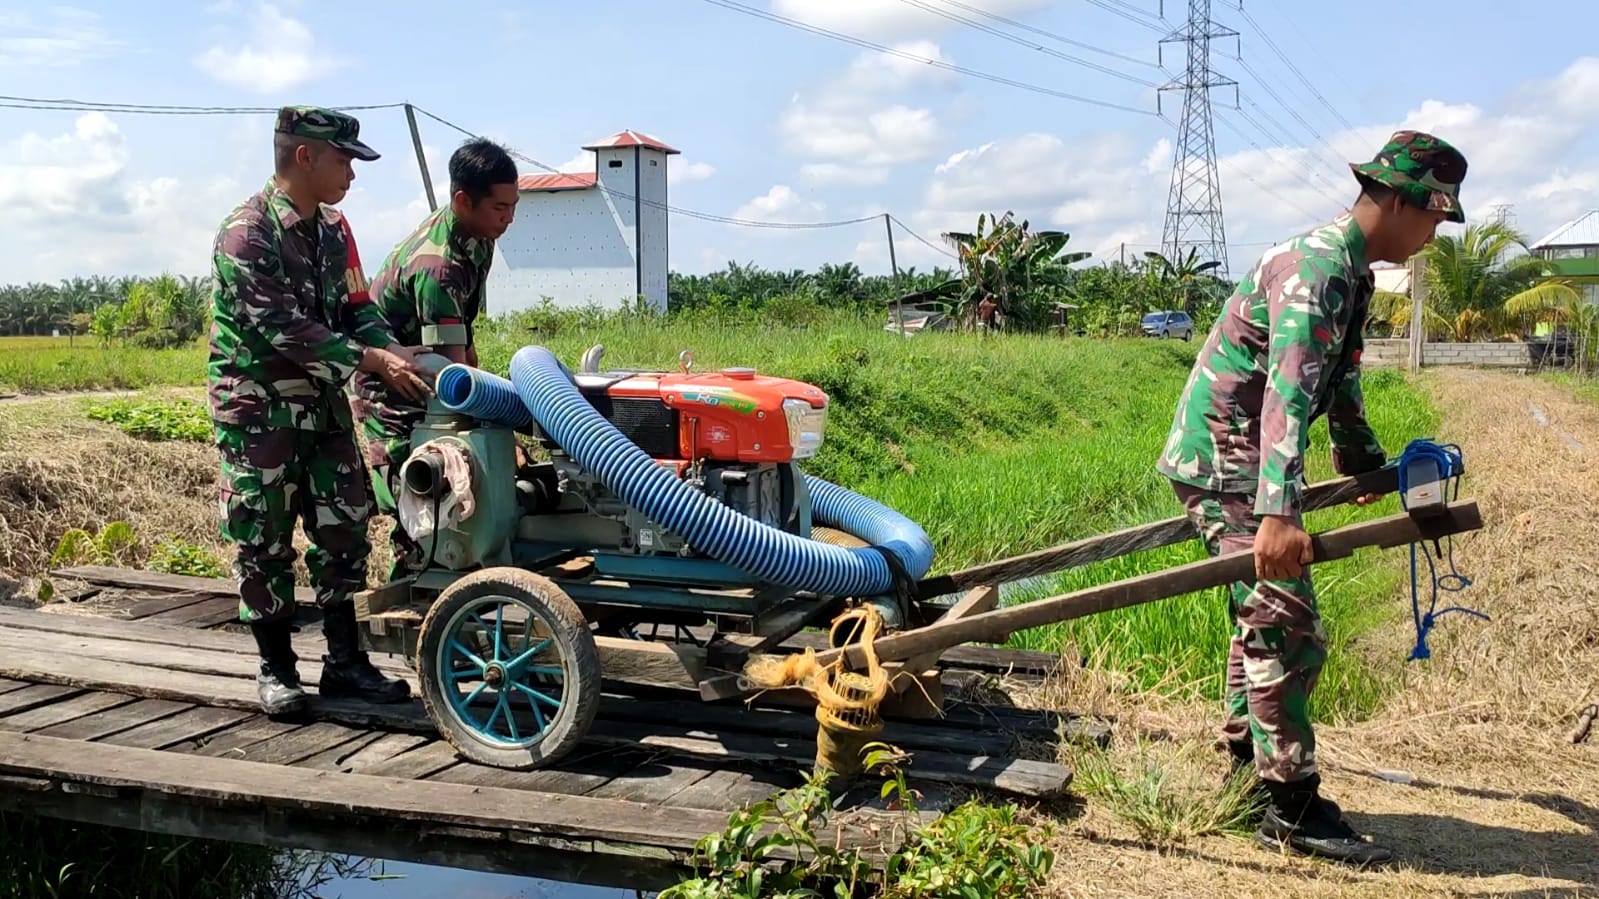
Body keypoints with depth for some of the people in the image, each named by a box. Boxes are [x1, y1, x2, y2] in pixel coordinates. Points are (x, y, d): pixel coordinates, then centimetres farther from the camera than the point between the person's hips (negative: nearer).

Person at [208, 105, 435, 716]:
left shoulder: (332, 230, 9)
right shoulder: (246, 234, -16)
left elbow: (355, 307, 9)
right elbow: (284, 329, -23)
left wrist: (394, 351, -10)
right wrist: (372, 360, -25)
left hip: (322, 402, 7)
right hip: (258, 408, -7)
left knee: (344, 528, 7)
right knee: (264, 541, 2)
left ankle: (345, 661, 18)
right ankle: (276, 668, 16)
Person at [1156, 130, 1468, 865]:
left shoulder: (1351, 272, 13)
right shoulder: (1317, 266, -20)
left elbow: (1339, 382, 28)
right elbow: (1288, 391, -33)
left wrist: (1364, 461, 40)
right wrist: (1279, 512, -43)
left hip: (1243, 462, 11)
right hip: (1224, 461, -10)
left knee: (1263, 618, 18)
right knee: (1288, 628, -10)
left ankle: (1246, 763, 30)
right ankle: (1292, 809, -2)